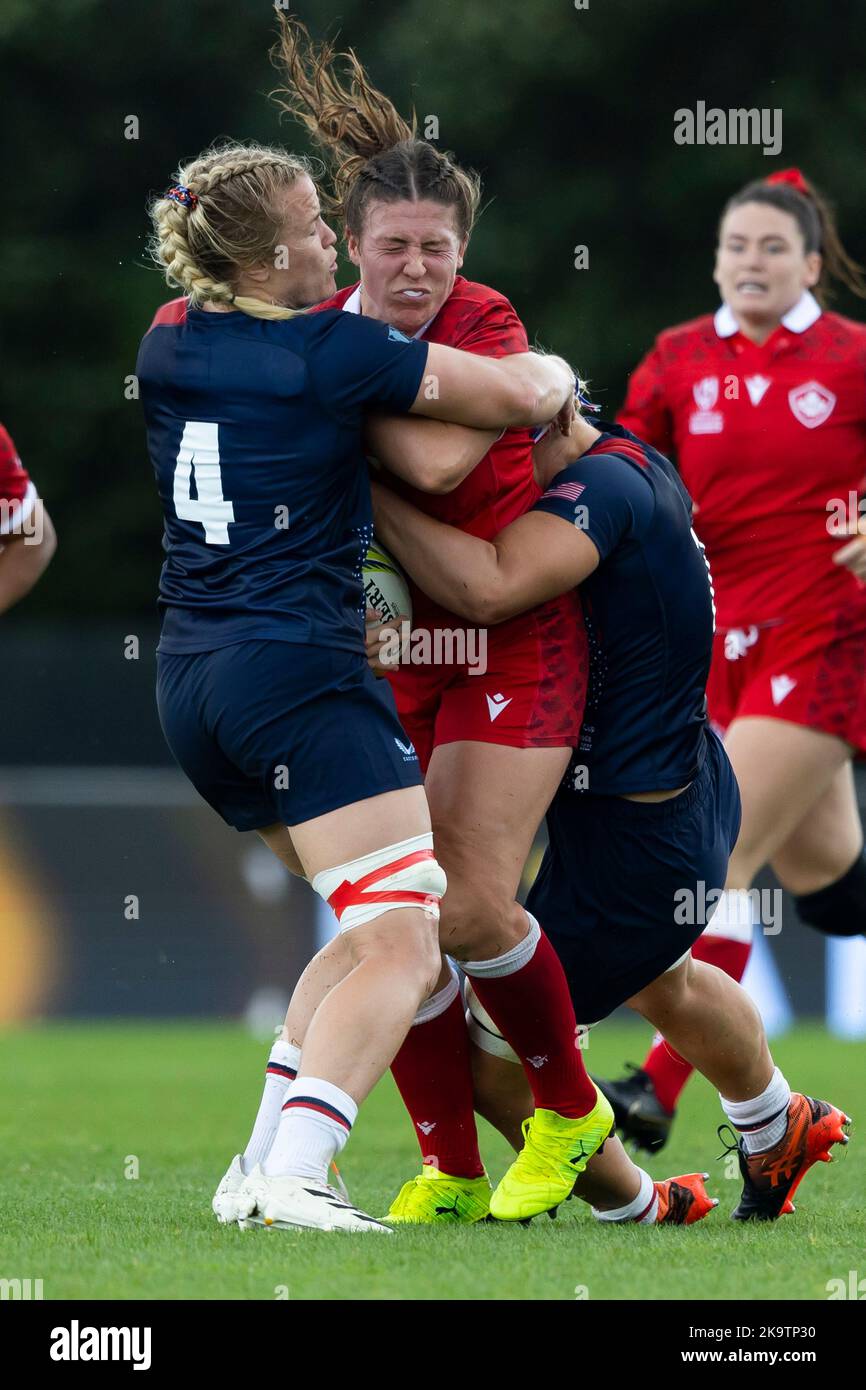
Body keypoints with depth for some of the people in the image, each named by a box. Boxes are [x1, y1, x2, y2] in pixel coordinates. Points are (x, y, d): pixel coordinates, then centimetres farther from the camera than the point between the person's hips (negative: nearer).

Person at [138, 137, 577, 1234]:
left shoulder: (165, 349, 10)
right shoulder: (334, 352, -9)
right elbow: (525, 396, -6)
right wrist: (556, 375, 17)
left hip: (188, 681, 8)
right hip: (299, 675, -8)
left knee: (364, 922, 22)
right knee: (402, 948, -11)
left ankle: (269, 1157, 13)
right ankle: (289, 1181, -29)